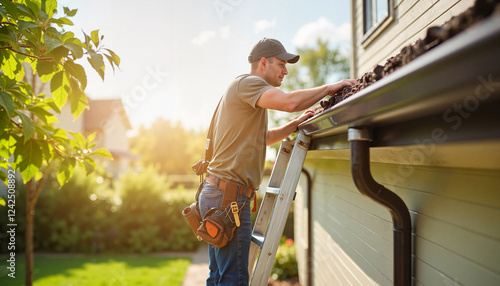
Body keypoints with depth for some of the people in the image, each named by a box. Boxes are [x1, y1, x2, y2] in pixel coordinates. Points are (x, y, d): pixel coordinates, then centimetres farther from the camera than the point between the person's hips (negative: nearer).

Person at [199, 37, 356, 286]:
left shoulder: (242, 90, 25)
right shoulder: (246, 83, -8)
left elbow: (262, 138, 31)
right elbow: (289, 101, -26)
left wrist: (295, 124, 18)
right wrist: (329, 88, -13)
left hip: (216, 192, 11)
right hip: (229, 193, -11)